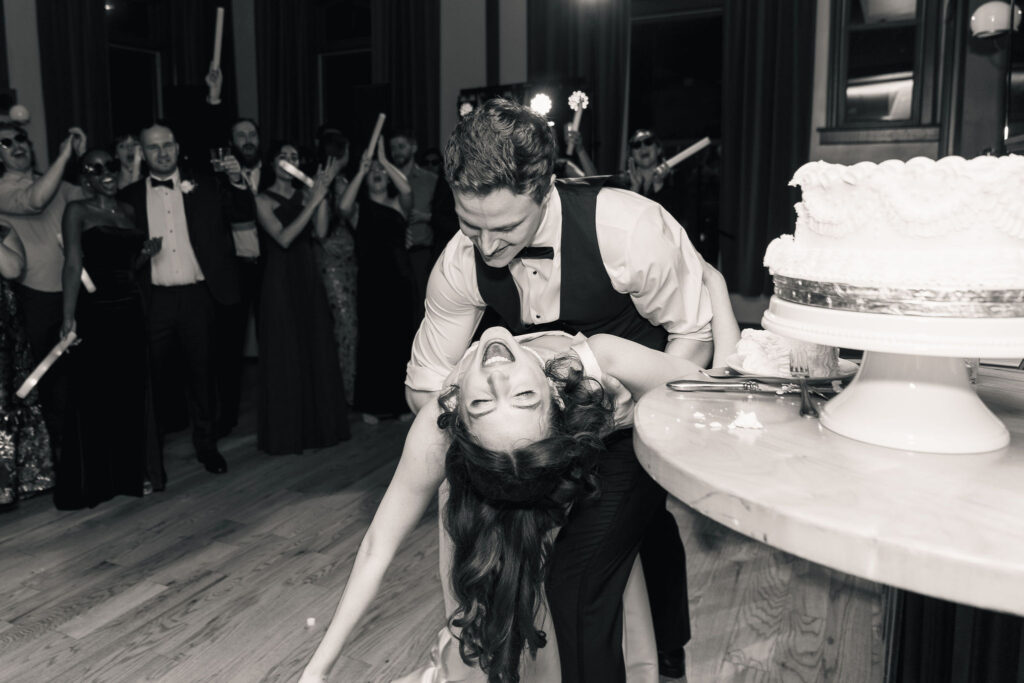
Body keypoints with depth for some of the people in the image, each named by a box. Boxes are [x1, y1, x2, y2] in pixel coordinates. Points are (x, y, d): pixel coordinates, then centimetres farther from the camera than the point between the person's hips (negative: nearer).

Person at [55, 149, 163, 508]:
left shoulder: (127, 210, 13)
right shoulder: (77, 211, -3)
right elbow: (73, 264, -12)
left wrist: (147, 254, -1)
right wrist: (69, 317, -20)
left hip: (131, 310, 5)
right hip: (94, 311, -5)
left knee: (134, 393, 9)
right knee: (94, 397, 0)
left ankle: (131, 472, 22)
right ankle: (91, 482, 12)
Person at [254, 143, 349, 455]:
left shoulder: (305, 195, 11)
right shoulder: (263, 200, -3)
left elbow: (320, 232, -5)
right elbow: (283, 238, -18)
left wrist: (322, 192, -12)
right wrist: (313, 201, -19)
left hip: (308, 279, 5)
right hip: (280, 281, -5)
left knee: (316, 350, 8)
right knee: (284, 355, 0)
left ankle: (317, 425, 21)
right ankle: (285, 431, 13)